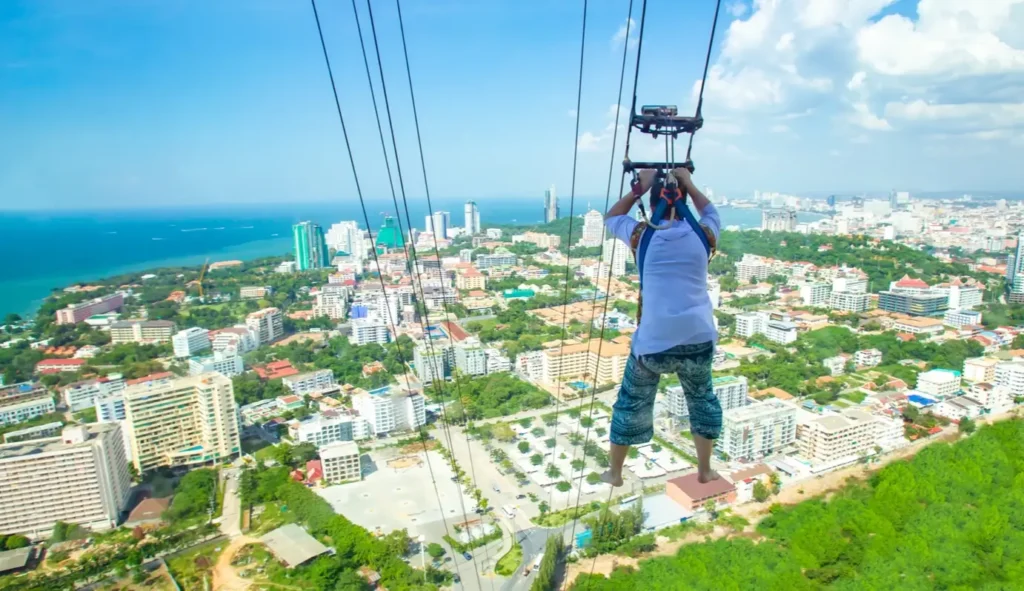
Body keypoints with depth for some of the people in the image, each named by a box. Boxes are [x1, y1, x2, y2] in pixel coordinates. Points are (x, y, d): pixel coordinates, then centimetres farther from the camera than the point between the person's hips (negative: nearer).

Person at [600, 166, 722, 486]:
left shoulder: (642, 236, 1)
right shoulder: (701, 234, 5)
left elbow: (611, 218, 22)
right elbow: (711, 212, 30)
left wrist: (639, 188, 18)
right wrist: (688, 184, 29)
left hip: (653, 341, -1)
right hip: (698, 338, 2)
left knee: (631, 404, 17)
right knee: (702, 400, 27)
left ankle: (614, 473, 31)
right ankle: (704, 470, 38)